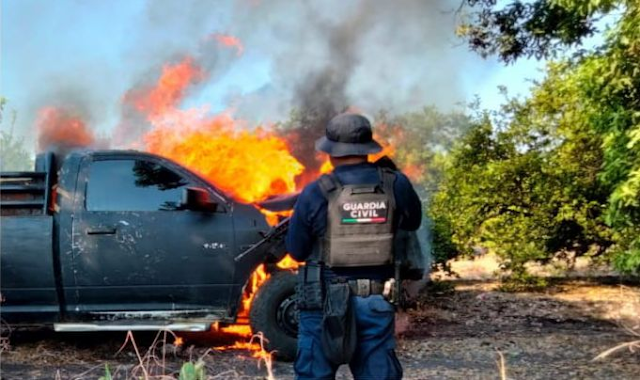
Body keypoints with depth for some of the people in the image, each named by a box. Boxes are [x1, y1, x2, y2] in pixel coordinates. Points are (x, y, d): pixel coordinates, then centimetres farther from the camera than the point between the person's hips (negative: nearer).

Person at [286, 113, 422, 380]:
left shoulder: (316, 193, -11)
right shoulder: (396, 185, -3)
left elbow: (296, 250, -2)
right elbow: (413, 223, 16)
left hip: (326, 301, -2)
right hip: (377, 301, 3)